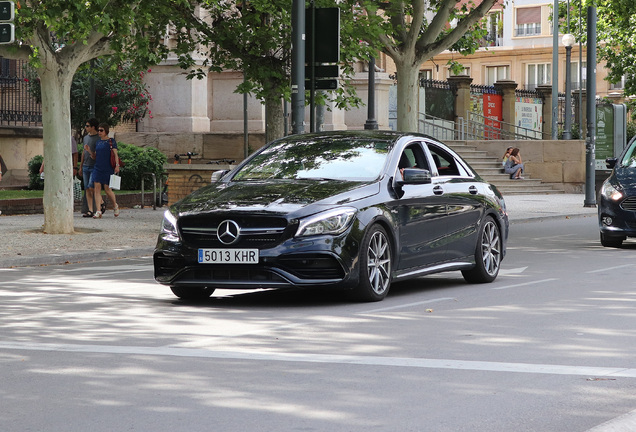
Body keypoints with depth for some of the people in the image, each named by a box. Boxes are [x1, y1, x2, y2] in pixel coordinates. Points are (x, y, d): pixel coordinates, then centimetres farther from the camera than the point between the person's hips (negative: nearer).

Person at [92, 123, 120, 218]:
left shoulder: (111, 141, 0)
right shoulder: (98, 142, 16)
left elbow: (115, 154, -6)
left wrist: (117, 165, -16)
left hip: (107, 169, -5)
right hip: (97, 168, 5)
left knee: (107, 189, -1)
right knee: (97, 188, -6)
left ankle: (115, 206, 26)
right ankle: (98, 211, -9)